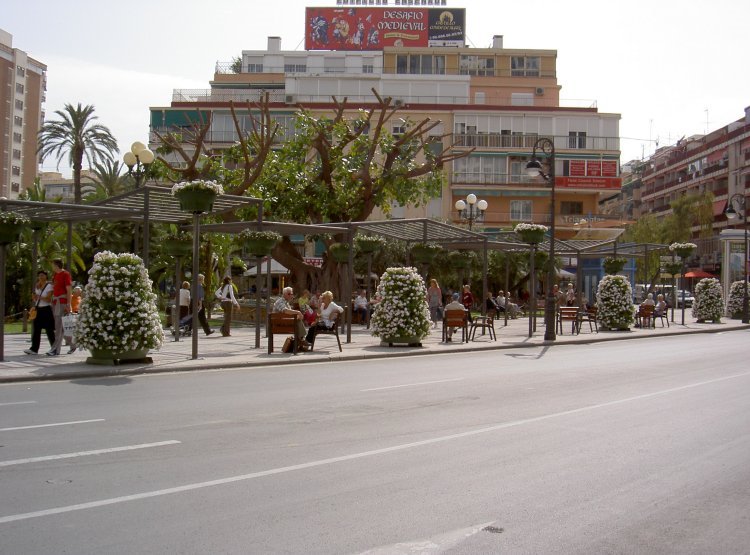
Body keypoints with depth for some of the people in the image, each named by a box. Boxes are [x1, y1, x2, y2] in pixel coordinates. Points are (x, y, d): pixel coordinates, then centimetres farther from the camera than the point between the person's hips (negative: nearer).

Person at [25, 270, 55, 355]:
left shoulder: (49, 286, -4)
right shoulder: (37, 286, 15)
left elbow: (48, 299, -10)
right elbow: (35, 299, 19)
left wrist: (39, 297, -20)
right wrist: (34, 297, -2)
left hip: (46, 309, -6)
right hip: (38, 309, 6)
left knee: (49, 330, -3)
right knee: (36, 329, -1)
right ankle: (34, 349, -4)